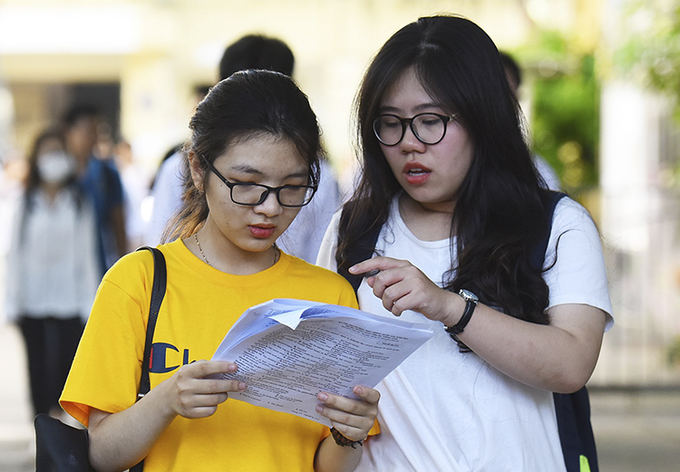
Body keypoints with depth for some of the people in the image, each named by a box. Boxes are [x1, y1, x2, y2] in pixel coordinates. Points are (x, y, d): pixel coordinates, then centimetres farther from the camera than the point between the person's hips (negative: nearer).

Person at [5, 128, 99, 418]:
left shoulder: (79, 204, 2)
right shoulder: (26, 204, 3)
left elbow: (86, 254, 3)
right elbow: (16, 253, 5)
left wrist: (88, 304, -1)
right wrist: (12, 303, 2)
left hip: (69, 299, -1)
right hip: (33, 301, 1)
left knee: (68, 361, -4)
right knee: (38, 365, 3)